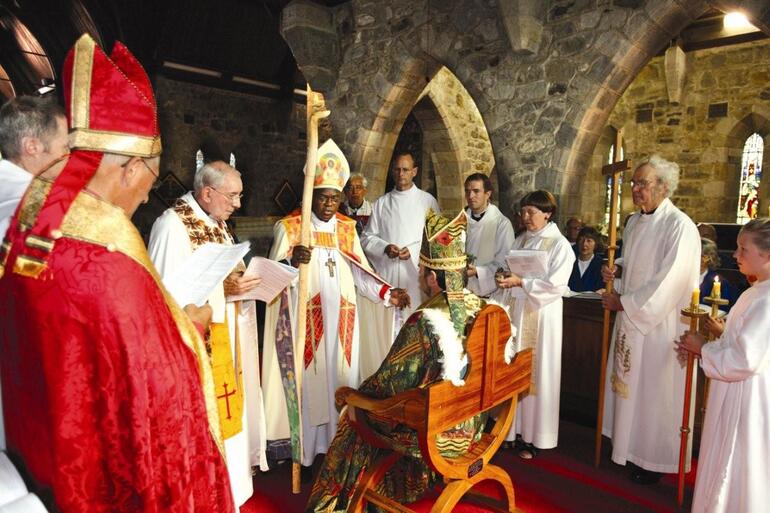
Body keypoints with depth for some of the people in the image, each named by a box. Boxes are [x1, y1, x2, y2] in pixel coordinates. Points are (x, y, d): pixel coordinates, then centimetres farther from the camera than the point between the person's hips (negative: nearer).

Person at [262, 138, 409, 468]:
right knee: (306, 376, -2)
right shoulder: (289, 227, -4)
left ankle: (336, 438, 22)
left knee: (338, 375, 8)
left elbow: (359, 271, 10)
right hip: (304, 319, -4)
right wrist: (293, 261, -31)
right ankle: (300, 441, 11)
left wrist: (387, 294, -3)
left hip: (340, 319, 4)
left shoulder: (347, 228, 9)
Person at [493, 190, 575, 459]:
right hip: (515, 312, 5)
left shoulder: (560, 245, -5)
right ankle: (512, 428, 21)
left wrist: (520, 282, -19)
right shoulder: (520, 240, 11)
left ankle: (533, 437, 14)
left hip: (541, 315, -5)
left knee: (535, 373, 2)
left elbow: (556, 286, -13)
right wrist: (504, 279, -7)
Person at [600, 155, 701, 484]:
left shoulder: (680, 226, -17)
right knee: (628, 386, 15)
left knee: (654, 391, 4)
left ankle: (654, 460, 23)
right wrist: (615, 269, 1)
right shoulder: (634, 222, 8)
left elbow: (669, 282, -22)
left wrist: (624, 302, -16)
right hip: (631, 319, 8)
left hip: (659, 324, -7)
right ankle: (630, 447, 32)